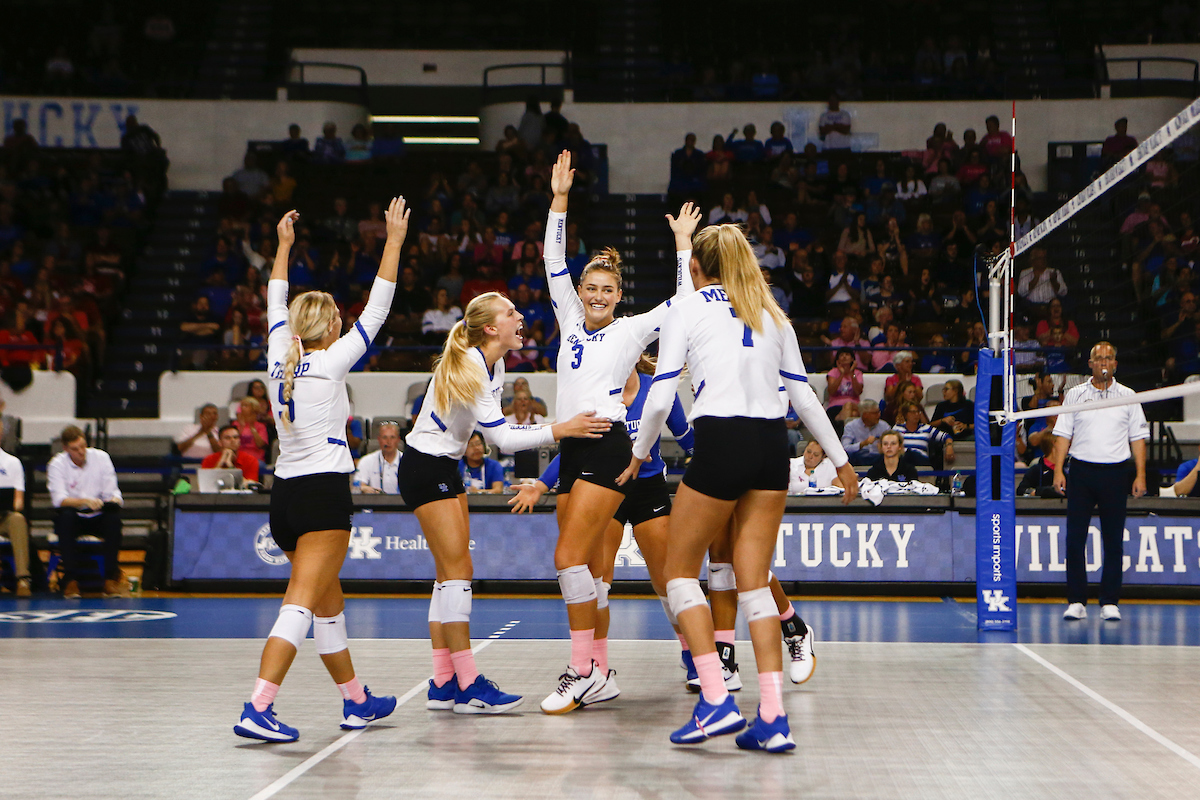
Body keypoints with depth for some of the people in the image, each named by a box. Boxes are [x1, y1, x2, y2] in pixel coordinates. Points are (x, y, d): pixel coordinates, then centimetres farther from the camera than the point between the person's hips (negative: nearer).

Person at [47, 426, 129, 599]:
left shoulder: (101, 458, -1)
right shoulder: (57, 464, -6)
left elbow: (112, 492, -3)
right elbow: (59, 499, -20)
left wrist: (114, 501, -28)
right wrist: (85, 501, -37)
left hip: (99, 519, 1)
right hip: (73, 520, -1)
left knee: (114, 515, -30)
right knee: (66, 514, -34)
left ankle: (111, 579, -28)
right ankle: (71, 580, -31)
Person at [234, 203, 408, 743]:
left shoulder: (280, 358, 8)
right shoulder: (332, 362, -7)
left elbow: (275, 305, 24)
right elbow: (377, 309, -4)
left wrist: (284, 247, 35)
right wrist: (394, 240, 2)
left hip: (284, 495, 8)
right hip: (323, 494, -7)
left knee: (329, 604, 16)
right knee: (302, 605, -12)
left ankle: (357, 702, 27)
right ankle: (258, 709, -22)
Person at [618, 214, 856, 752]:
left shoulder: (687, 309, 4)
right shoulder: (771, 313, 18)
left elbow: (660, 397, -1)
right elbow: (803, 395, 17)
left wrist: (639, 453, 15)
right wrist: (841, 460, 23)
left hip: (720, 443, -5)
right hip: (772, 445, 5)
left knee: (681, 572, 9)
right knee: (754, 581, 8)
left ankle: (716, 701, -2)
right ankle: (773, 718, -1)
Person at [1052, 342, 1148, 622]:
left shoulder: (1128, 396, 8)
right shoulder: (1075, 395, 7)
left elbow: (1138, 437, 8)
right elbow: (1063, 434, 6)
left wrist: (1140, 475, 0)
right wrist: (1058, 470, -3)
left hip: (1115, 472, 0)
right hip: (1081, 471, 0)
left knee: (1113, 542, 1)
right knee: (1075, 539, -3)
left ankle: (1110, 602, 7)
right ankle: (1076, 602, 3)